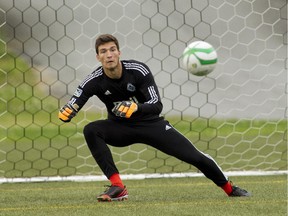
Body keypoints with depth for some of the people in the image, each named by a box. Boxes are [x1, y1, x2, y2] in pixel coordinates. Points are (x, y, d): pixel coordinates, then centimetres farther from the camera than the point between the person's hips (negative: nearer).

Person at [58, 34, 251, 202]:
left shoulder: (138, 70, -22)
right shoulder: (94, 81, -18)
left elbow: (157, 105, -24)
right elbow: (70, 109, -21)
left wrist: (136, 108, -45)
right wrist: (66, 113, -46)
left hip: (151, 124, -1)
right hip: (120, 128, 1)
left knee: (195, 156, -8)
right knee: (91, 130, -30)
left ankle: (229, 188, 20)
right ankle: (118, 187, -30)